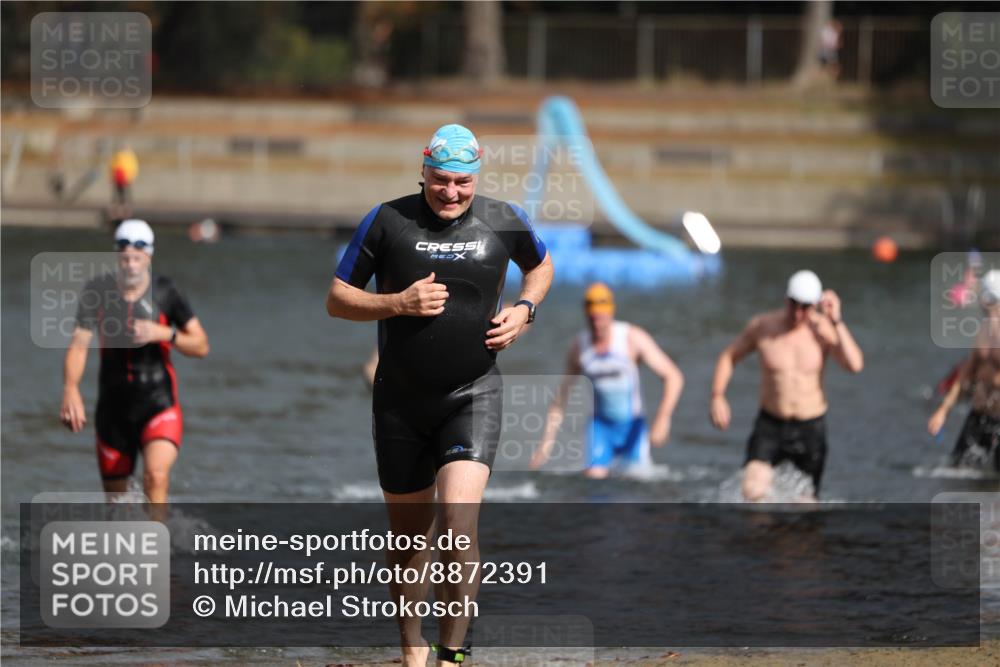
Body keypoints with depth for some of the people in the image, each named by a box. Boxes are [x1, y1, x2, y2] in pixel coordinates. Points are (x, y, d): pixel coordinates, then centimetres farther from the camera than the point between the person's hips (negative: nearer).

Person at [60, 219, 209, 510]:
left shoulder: (165, 292, -5)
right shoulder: (98, 291, -3)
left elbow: (201, 346, -2)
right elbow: (79, 345, -8)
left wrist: (164, 333, -21)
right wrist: (70, 389, -25)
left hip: (158, 405, -2)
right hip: (113, 406, 2)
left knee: (156, 475, -27)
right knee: (115, 496, 10)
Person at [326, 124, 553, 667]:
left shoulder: (504, 222, 0)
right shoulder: (387, 221, -5)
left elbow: (540, 265, 23)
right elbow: (337, 300, 0)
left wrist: (524, 309, 3)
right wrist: (398, 303, -16)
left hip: (473, 397, -1)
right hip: (400, 402, 1)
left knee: (458, 527, -19)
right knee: (409, 536, 11)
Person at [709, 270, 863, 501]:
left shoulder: (823, 330, -11)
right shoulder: (762, 326, -7)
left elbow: (855, 365, -27)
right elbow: (728, 357, 8)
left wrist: (837, 321, -26)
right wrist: (717, 396, -5)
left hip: (811, 429, 0)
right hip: (770, 424, 0)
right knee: (752, 491, -24)